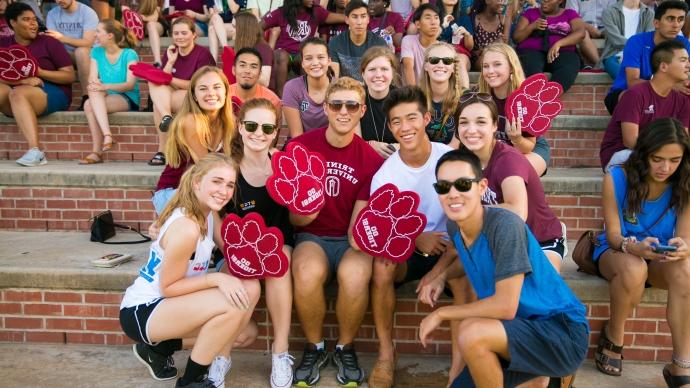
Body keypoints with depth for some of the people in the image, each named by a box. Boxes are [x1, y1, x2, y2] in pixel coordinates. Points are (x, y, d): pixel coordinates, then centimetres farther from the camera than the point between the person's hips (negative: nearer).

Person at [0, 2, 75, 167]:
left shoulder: (49, 42, 5)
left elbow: (70, 76, 0)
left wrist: (40, 72, -13)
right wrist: (23, 80, -18)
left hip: (52, 93, -3)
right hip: (17, 90, 3)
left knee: (17, 94, -33)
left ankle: (35, 151, -43)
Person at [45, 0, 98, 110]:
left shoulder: (88, 13, -12)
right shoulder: (52, 14, 2)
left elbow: (87, 43, -24)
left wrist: (62, 38, -36)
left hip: (88, 56, -4)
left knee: (81, 51, -36)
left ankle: (86, 97, -33)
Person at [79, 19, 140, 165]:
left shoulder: (129, 54, -4)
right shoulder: (96, 52, 12)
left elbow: (130, 84, -15)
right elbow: (92, 79, 3)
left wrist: (105, 86, -29)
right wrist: (94, 86, -22)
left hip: (128, 99, -4)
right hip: (105, 97, 4)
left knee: (89, 104, -29)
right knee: (89, 105, -30)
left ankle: (97, 152, -32)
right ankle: (107, 135, -36)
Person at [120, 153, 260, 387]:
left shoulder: (209, 212, 1)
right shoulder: (186, 228, -28)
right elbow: (168, 287, -21)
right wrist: (216, 279, -29)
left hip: (167, 305, 10)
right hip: (141, 311, -9)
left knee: (243, 334, 7)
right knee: (233, 305, -27)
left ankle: (158, 348, 19)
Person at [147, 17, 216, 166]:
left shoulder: (203, 53, -6)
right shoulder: (170, 53, 11)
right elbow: (160, 82, 2)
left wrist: (170, 80, -13)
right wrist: (171, 62, -9)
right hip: (172, 97, 6)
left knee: (158, 102, -28)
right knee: (154, 83, -22)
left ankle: (163, 150, -28)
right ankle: (167, 117, -39)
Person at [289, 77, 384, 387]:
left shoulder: (371, 158, -6)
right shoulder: (300, 147, -5)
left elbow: (359, 220, -5)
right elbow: (295, 219, -3)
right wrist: (305, 211, -25)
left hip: (349, 239, 0)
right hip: (312, 236, 0)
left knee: (354, 275, -34)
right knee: (307, 272, -34)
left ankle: (345, 349, -3)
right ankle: (314, 348, -4)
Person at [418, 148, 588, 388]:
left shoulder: (505, 225, -25)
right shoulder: (454, 227, -2)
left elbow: (505, 306, -29)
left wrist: (441, 313, -18)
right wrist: (441, 276, 2)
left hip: (563, 332, -8)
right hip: (519, 329, 8)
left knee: (471, 332, -32)